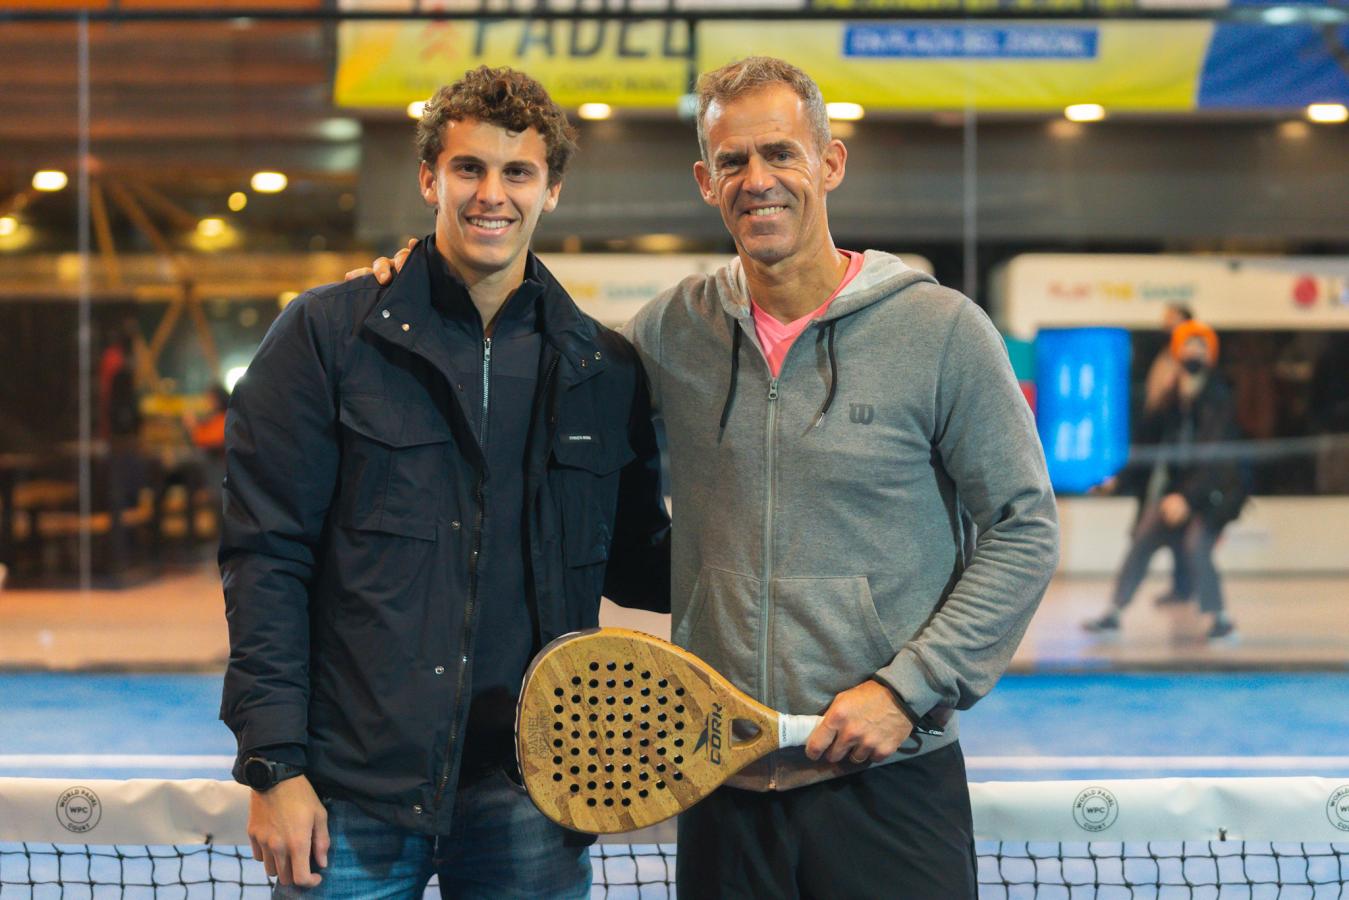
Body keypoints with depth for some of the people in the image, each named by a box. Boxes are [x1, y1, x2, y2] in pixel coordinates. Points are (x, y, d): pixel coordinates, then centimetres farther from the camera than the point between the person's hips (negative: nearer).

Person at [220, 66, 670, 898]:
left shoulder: (606, 371, 7)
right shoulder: (328, 334, -1)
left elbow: (633, 564, 16)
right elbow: (267, 558, -4)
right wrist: (275, 765, -9)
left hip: (527, 800, 2)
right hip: (351, 794, -2)